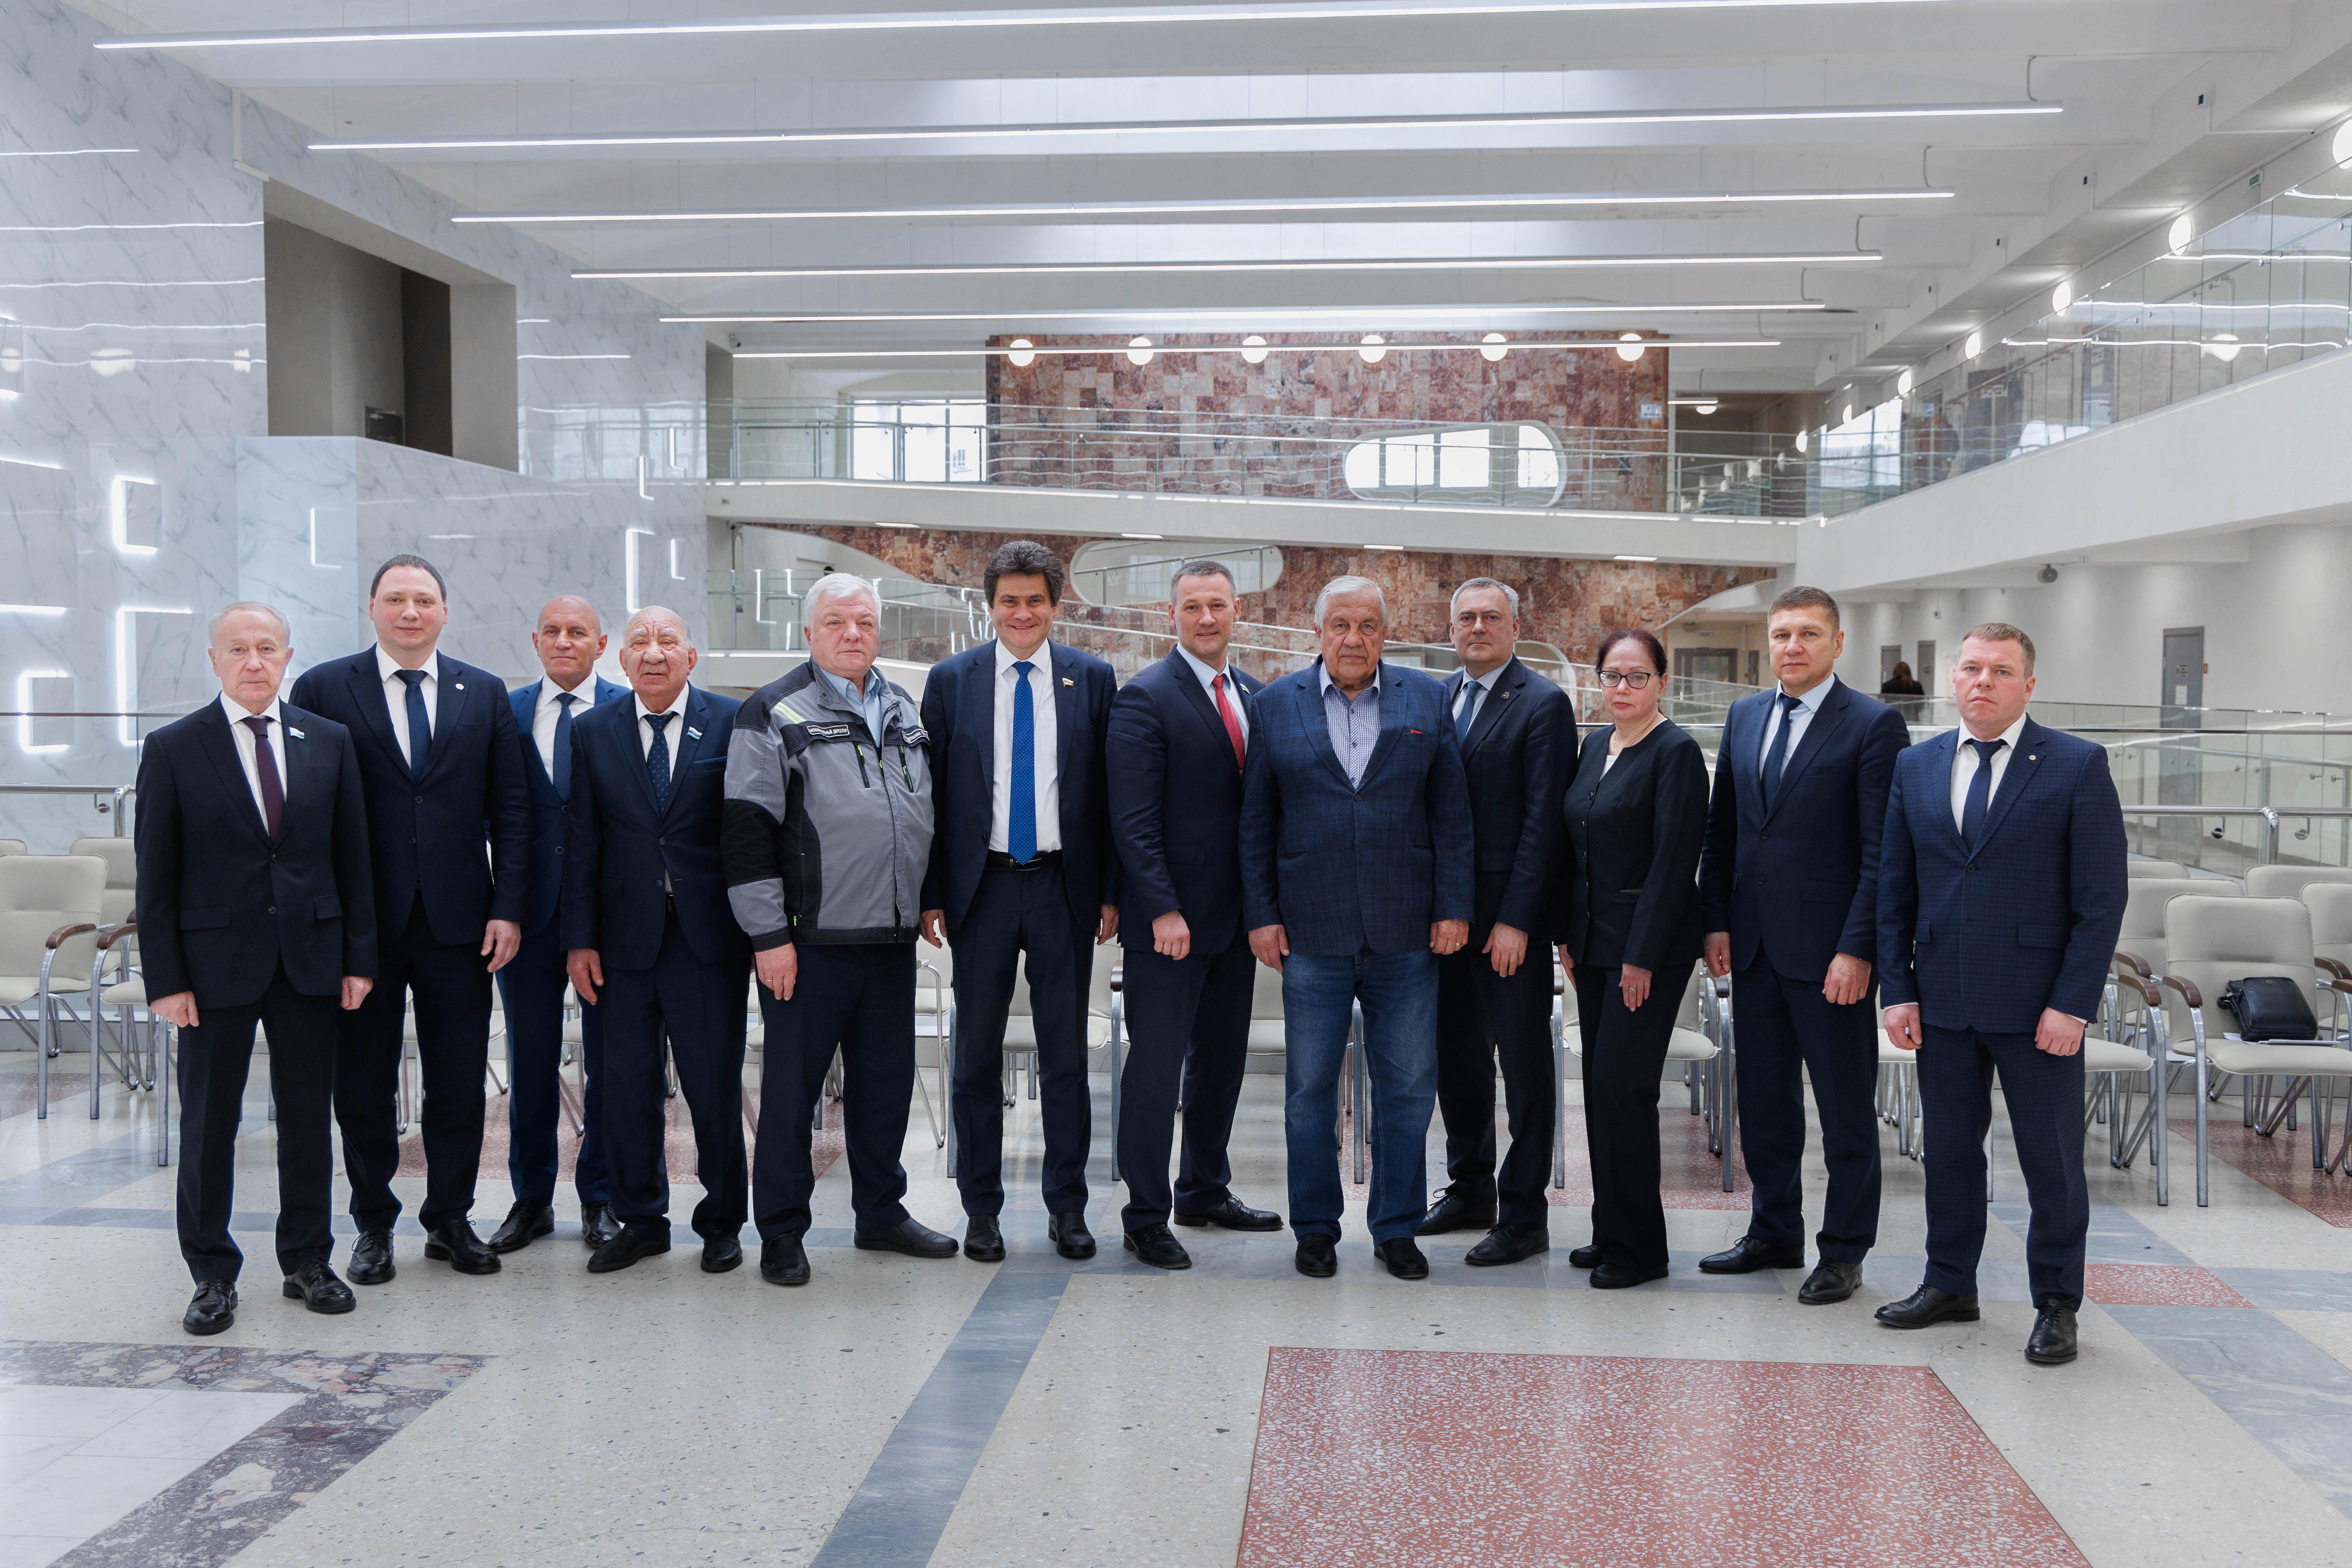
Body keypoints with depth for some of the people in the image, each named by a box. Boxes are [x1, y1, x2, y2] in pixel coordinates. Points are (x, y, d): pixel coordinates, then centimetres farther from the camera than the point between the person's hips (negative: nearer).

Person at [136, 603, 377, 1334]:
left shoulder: (329, 742, 6)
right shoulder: (172, 750, -1)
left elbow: (353, 856, 7)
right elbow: (156, 875, -2)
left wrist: (359, 957, 3)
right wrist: (165, 978, -7)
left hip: (311, 958, 2)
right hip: (215, 960, -2)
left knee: (309, 1117, 9)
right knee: (208, 1122, 6)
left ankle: (307, 1260, 23)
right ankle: (213, 1274, 19)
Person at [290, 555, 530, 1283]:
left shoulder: (485, 694, 8)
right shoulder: (323, 689, 2)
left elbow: (510, 810, 6)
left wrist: (508, 908, -1)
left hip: (457, 921, 2)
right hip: (360, 921, -1)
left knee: (459, 1081, 7)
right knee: (363, 1085, 9)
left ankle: (450, 1219, 23)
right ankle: (373, 1225, 24)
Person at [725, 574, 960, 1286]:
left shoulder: (903, 711, 13)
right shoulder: (775, 714, -6)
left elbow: (926, 814, 21)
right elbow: (748, 832, -10)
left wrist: (928, 901, 15)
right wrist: (768, 936, -13)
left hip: (893, 940, 6)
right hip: (809, 943, -6)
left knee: (886, 1080, 14)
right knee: (791, 1086, 3)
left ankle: (882, 1213, 29)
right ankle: (781, 1233, 15)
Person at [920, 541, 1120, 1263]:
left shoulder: (1092, 679, 4)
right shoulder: (951, 680, 3)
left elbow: (1110, 792, 5)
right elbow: (932, 793, 3)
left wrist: (1111, 892, 0)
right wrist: (931, 894, -2)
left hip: (1064, 883, 0)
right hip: (983, 883, 0)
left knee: (1066, 1052, 7)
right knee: (977, 1053, 7)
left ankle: (1067, 1206, 18)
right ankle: (981, 1208, 19)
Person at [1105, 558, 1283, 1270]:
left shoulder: (1256, 695, 11)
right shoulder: (1144, 698, -9)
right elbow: (1134, 819, -14)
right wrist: (1163, 910, -19)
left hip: (1236, 915, 7)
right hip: (1169, 919, -7)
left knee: (1223, 1058, 16)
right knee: (1157, 1065, 0)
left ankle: (1205, 1192, 31)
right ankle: (1146, 1217, 11)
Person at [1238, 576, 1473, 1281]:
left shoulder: (1425, 699, 6)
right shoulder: (1277, 704, 4)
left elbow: (1452, 812, 5)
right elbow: (1255, 820, 4)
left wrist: (1454, 907, -1)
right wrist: (1260, 914, -2)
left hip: (1406, 932, 1)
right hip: (1312, 931, -1)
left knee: (1408, 1088, 7)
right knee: (1309, 1089, 7)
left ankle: (1396, 1229, 21)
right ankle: (1316, 1229, 22)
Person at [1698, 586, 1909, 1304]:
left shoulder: (1874, 726, -8)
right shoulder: (1744, 717, 11)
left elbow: (1882, 853, -11)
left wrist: (1857, 950, -16)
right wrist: (1717, 921, 7)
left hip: (1828, 950, -6)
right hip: (1754, 946, 6)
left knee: (1846, 1108, 6)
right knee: (1763, 1101, 15)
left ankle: (1843, 1252, 18)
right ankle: (1774, 1234, 30)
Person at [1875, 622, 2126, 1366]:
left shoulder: (2077, 767, -4)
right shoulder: (1916, 767, 8)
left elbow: (2102, 896, -7)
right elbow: (1893, 888, 9)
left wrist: (2072, 1003, -12)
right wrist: (1897, 990, 2)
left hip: (2038, 1005, -3)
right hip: (1942, 999, 4)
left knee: (2052, 1158, 5)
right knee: (1949, 1146, 13)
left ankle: (2056, 1304, 20)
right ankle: (1950, 1284, 28)